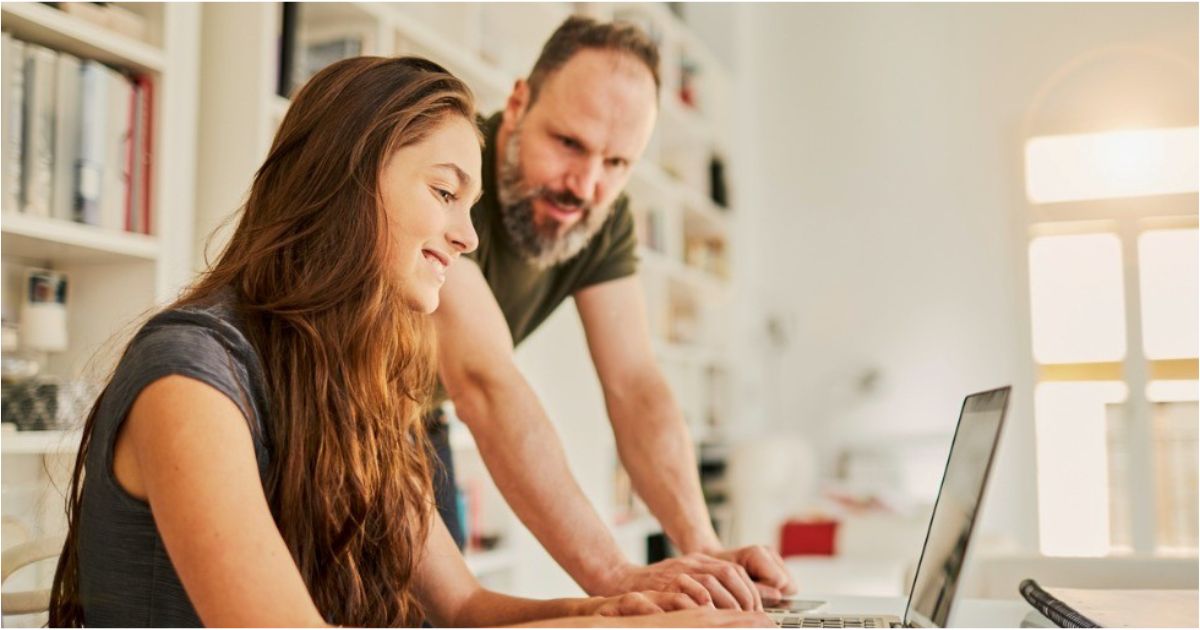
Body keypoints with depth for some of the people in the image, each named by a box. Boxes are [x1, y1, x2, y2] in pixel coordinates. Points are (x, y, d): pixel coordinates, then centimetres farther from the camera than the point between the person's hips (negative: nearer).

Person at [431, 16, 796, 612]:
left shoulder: (602, 217, -11)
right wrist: (615, 576, -50)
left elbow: (633, 382, -16)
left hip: (414, 428, 5)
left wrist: (702, 546, -31)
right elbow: (483, 382, -43)